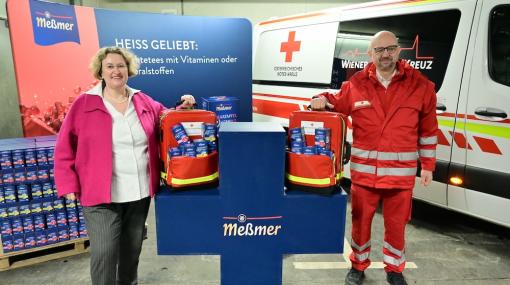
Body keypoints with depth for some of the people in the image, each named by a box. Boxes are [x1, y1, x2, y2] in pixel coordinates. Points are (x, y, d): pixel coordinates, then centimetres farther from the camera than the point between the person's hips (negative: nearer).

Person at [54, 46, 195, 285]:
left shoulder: (144, 102, 6)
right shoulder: (83, 104, -4)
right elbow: (64, 148, -2)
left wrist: (182, 108, 2)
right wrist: (68, 185, -7)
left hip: (140, 191, 4)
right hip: (101, 194, -3)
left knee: (132, 247, 20)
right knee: (104, 252, -2)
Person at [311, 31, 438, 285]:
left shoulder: (420, 85, 0)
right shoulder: (356, 84, 0)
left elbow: (428, 131, 5)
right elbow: (337, 105, 14)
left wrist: (427, 166, 6)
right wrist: (323, 100, -9)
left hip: (401, 172, 0)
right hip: (363, 170, 0)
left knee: (396, 223, 15)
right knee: (361, 220, 13)